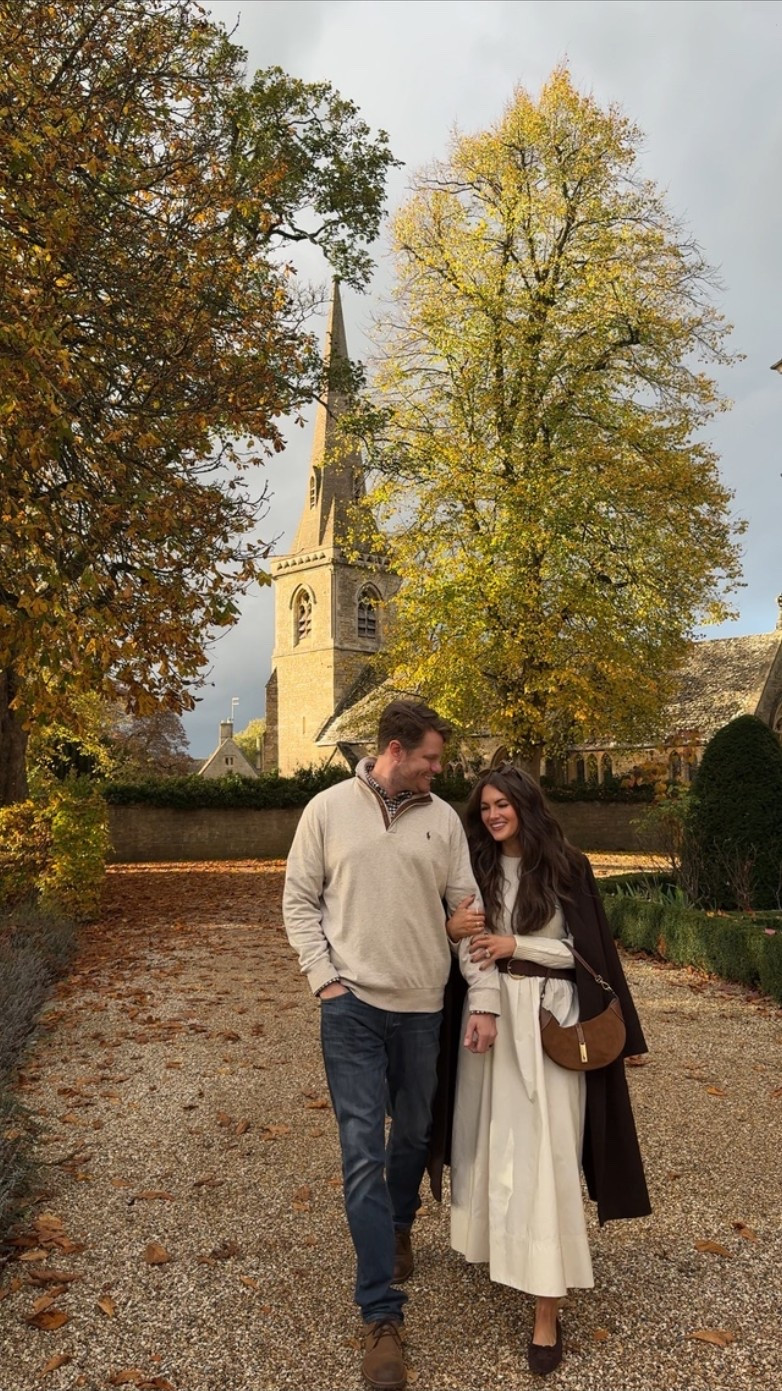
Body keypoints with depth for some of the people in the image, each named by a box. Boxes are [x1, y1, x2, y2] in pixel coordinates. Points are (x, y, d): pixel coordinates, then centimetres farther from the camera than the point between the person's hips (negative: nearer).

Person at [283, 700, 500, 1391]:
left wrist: (484, 998, -5)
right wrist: (324, 977, -8)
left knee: (414, 1136, 19)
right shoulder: (329, 810, -5)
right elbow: (299, 900, 1)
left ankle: (399, 1226, 50)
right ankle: (382, 1315, 10)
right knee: (363, 1153, -2)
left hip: (423, 1007, 3)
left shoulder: (442, 817, 0)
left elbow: (467, 911, 0)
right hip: (353, 1005, -2)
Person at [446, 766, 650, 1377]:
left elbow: (585, 950, -5)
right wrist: (452, 931, -13)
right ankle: (501, 1248, 34)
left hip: (549, 1015, -4)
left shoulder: (567, 867, -5)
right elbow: (466, 944, 10)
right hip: (490, 1013, 4)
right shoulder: (478, 870, 5)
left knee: (542, 1149, -3)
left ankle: (547, 1309, 4)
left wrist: (515, 945, -14)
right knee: (493, 1138, 11)